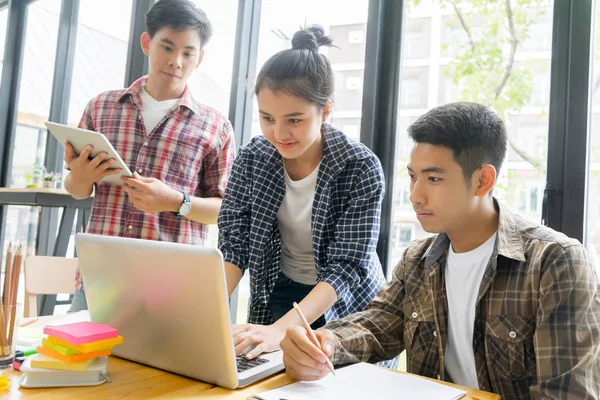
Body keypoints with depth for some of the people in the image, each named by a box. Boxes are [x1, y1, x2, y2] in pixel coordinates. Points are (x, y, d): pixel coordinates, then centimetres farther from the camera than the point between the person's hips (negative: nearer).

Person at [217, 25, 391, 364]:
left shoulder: (361, 168, -22)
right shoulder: (252, 160, -11)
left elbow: (347, 267, -25)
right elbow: (234, 247, -9)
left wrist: (280, 329, -38)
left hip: (346, 307, -2)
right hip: (279, 298, 3)